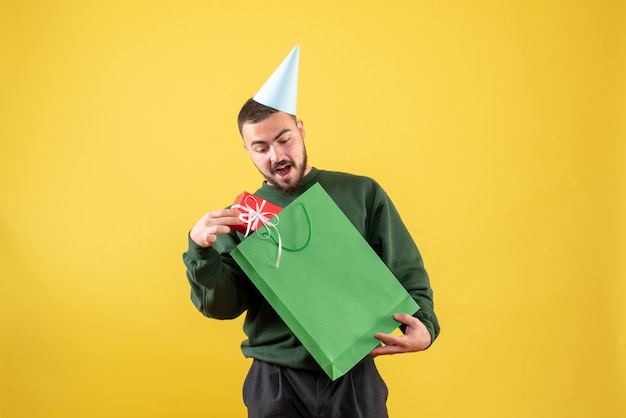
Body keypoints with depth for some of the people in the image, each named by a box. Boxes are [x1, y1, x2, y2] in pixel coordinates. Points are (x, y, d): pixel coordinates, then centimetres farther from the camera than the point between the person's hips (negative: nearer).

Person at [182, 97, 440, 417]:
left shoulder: (363, 193, 1)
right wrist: (200, 248, -18)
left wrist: (424, 326, -14)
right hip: (275, 382, 0)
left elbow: (407, 274, 3)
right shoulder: (240, 217, 3)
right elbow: (222, 306, -2)